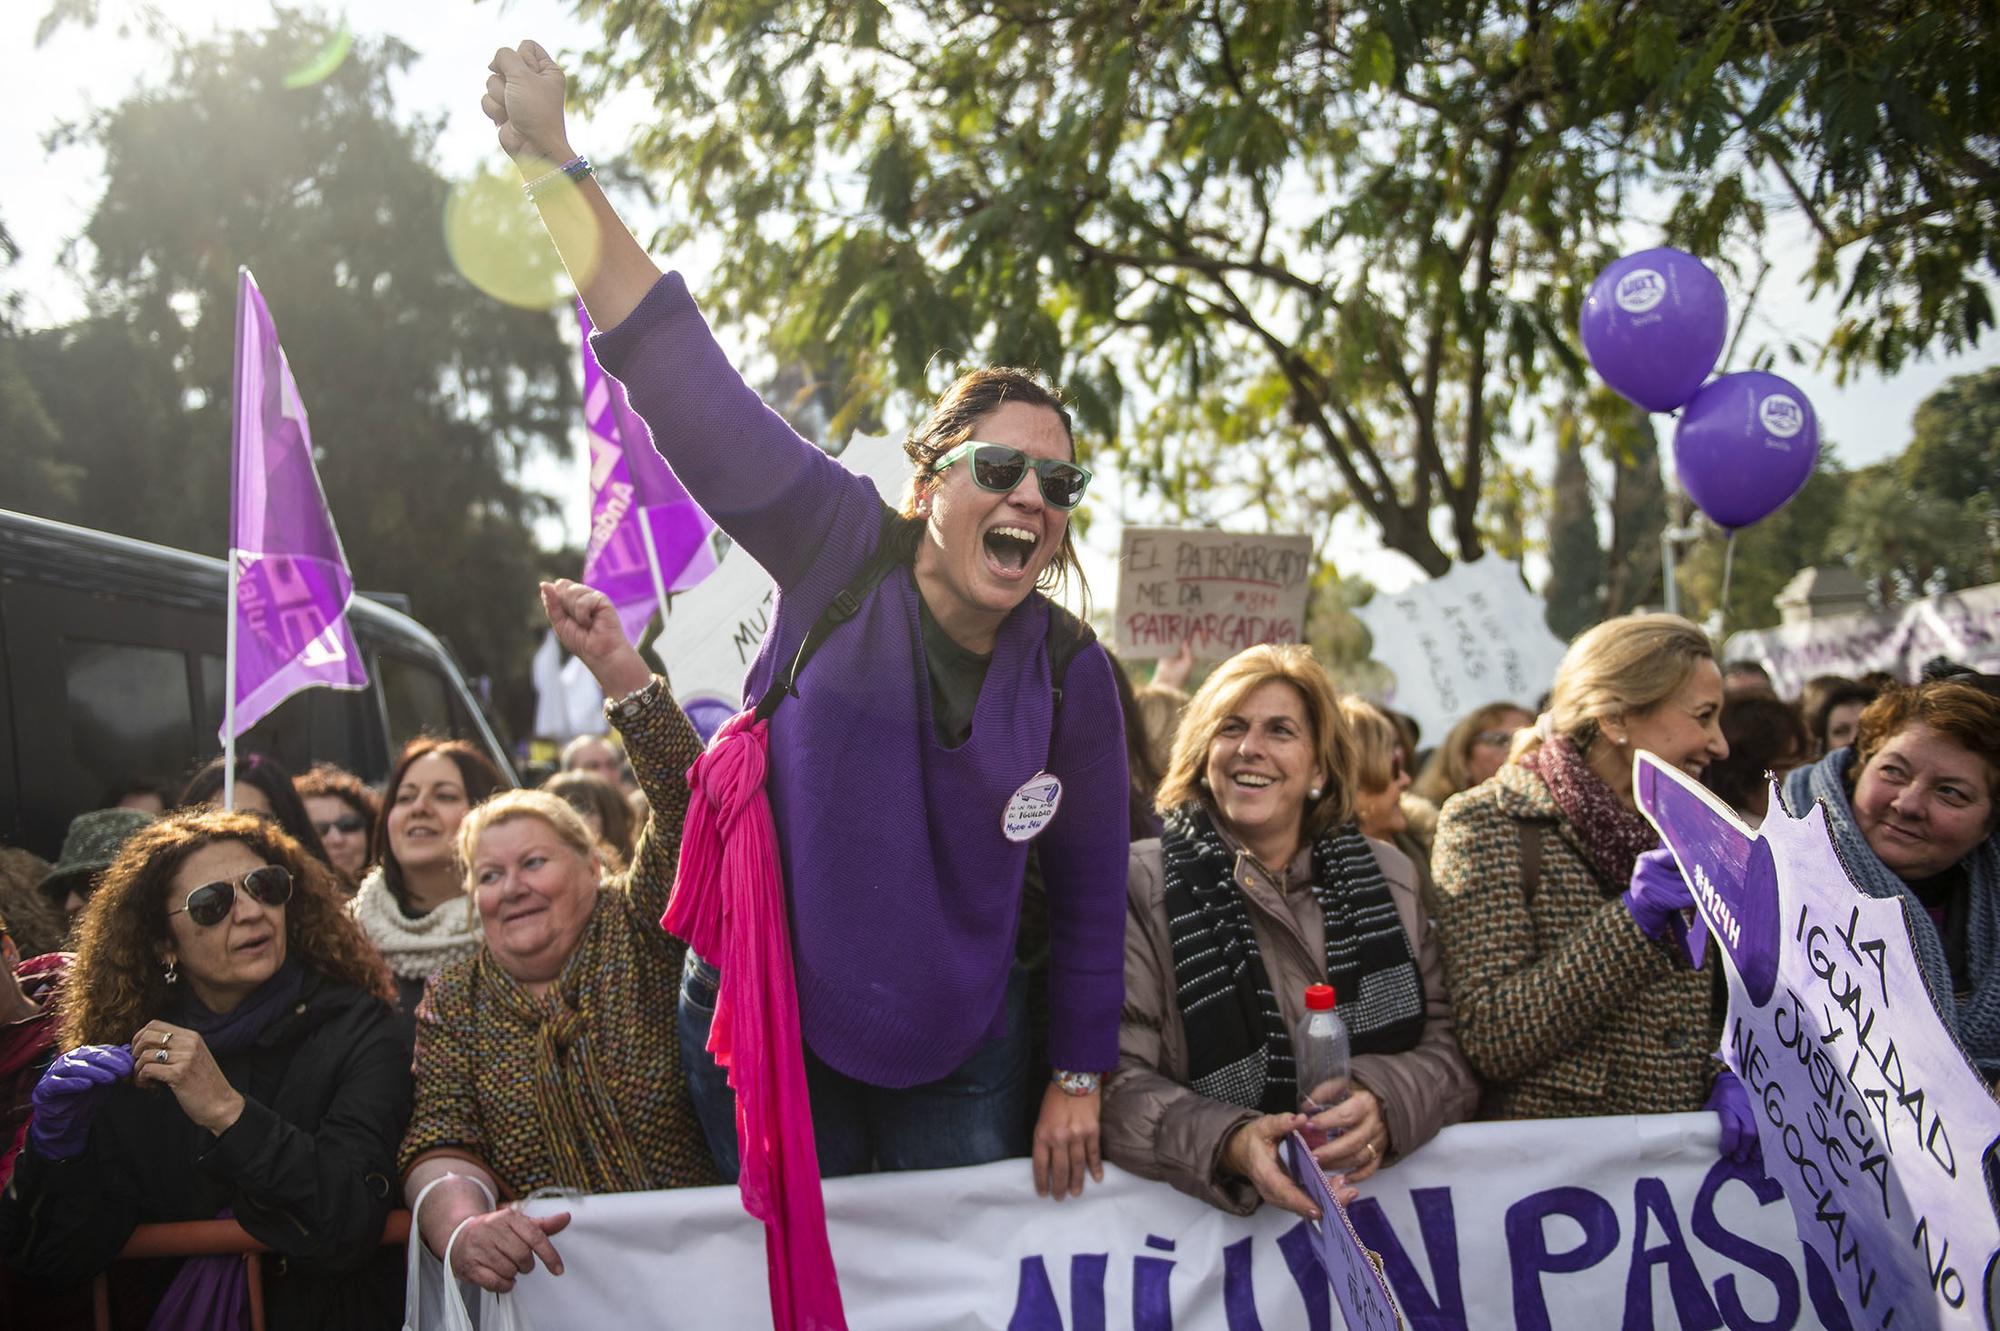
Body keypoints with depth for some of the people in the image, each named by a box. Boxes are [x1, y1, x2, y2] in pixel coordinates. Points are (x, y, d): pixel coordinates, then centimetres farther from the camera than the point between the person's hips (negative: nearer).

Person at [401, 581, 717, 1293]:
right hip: (540, 1275, 3)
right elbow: (441, 1144, -3)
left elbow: (688, 802, -8)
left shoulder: (637, 937, 5)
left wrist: (614, 663, -16)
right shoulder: (453, 1002, 10)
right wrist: (462, 1227, -26)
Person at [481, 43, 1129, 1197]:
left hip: (959, 1056, 1)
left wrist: (1080, 1076, 4)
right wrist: (555, 161, -26)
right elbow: (686, 380, -18)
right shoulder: (842, 555, -10)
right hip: (768, 1021, -1)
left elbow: (1090, 891, 3)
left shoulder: (1071, 673, -5)